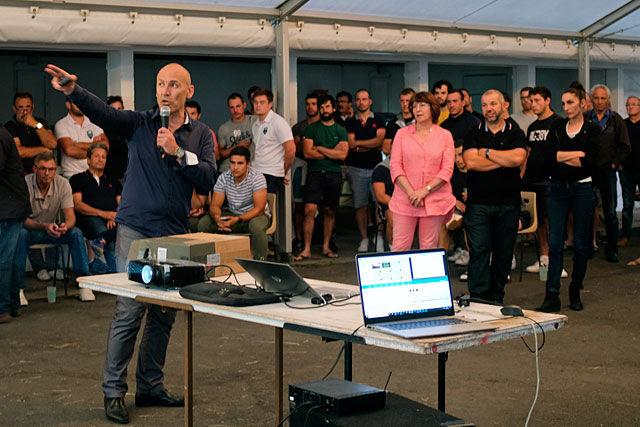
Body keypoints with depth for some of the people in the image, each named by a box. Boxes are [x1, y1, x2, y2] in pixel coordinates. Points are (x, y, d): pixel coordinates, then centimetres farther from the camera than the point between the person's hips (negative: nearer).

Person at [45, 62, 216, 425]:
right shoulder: (139, 123, 2)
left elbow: (208, 181, -4)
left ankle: (150, 387, 22)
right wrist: (72, 89, -35)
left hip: (175, 235, 3)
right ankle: (114, 392, 4)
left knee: (164, 315, 9)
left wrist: (178, 153, -15)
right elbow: (103, 112, -17)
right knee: (129, 312, -6)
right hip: (136, 231, -3)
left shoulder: (201, 135, 8)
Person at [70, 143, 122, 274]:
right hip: (89, 218, -3)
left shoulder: (114, 182, 31)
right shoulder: (77, 179, 19)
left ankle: (99, 242, -51)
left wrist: (114, 217, -7)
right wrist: (103, 213, -10)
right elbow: (77, 205, 4)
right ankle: (114, 270, -40)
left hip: (112, 222, 4)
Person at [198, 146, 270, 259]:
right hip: (231, 214, 4)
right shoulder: (223, 178, -7)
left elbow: (259, 209, -23)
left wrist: (237, 219, -36)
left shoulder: (257, 178, -19)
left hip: (255, 215, -4)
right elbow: (215, 205, -7)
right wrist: (218, 218, -32)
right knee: (203, 223, -18)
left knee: (256, 226, -40)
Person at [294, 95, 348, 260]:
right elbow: (307, 153, -4)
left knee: (330, 211, 6)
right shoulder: (311, 128, 7)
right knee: (309, 210, -10)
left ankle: (326, 247, 16)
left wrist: (320, 149, -5)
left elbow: (342, 155, -4)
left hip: (334, 174, 1)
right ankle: (306, 249, -6)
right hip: (315, 173, -1)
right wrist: (333, 152, -3)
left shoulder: (341, 131, 9)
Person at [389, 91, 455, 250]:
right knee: (399, 248, -5)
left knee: (429, 248, 2)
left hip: (434, 201, 0)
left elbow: (447, 170, 0)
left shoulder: (445, 135, 7)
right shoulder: (402, 134, 9)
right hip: (405, 201, 0)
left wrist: (425, 191, -12)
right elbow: (395, 166, 2)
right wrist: (411, 193, -11)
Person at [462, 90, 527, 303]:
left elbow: (518, 158, -12)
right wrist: (504, 160, -7)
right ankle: (478, 300, -5)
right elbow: (470, 162, -9)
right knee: (478, 251, -7)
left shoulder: (516, 135, 8)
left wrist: (487, 152, -5)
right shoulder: (474, 135, 9)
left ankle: (496, 299, 17)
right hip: (478, 203, -1)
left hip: (508, 204, 1)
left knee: (503, 253, 6)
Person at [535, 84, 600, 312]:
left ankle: (575, 291, 20)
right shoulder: (557, 127, 9)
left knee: (580, 243, 5)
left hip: (582, 189, -2)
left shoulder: (592, 129, 0)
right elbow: (550, 157, -5)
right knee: (555, 242, -4)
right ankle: (552, 295, -5)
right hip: (558, 188, 2)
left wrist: (562, 157, -7)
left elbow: (590, 160, -14)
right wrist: (577, 154, -12)